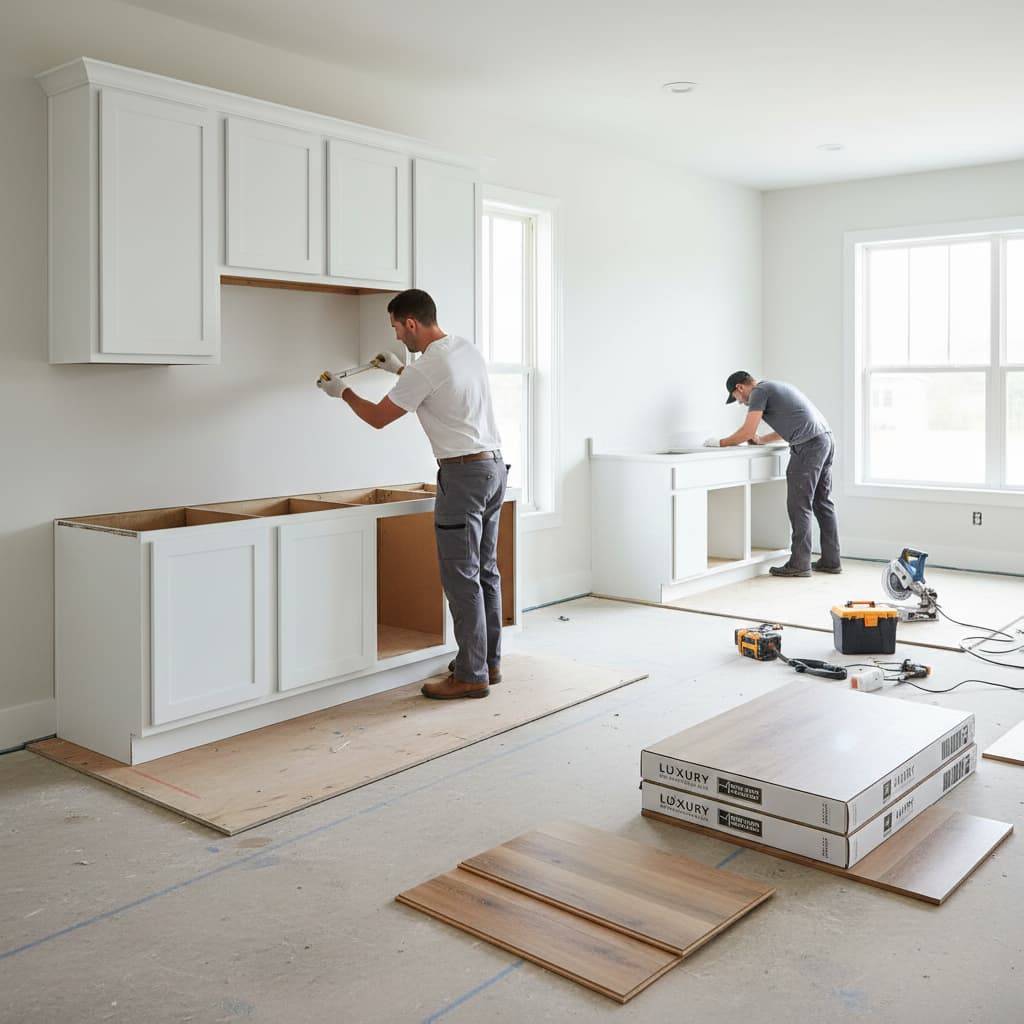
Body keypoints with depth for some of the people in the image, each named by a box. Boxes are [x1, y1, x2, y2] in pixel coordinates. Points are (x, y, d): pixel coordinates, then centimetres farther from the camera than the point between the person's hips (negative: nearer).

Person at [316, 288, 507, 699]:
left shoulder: (426, 369, -16)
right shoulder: (468, 349, 11)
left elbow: (378, 417, -5)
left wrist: (342, 391, 13)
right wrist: (399, 368, 39)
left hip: (464, 473, -10)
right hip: (494, 466, 10)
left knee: (462, 577, -4)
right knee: (485, 570, 15)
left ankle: (471, 675, 1)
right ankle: (488, 661, 24)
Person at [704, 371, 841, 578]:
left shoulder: (759, 392, -2)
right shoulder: (774, 388, 27)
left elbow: (747, 432, -7)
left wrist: (721, 442, 5)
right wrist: (762, 440, 34)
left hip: (808, 445, -10)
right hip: (826, 439, 10)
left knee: (799, 506, -5)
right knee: (823, 504, 12)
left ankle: (799, 563, -3)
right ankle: (831, 560, 15)